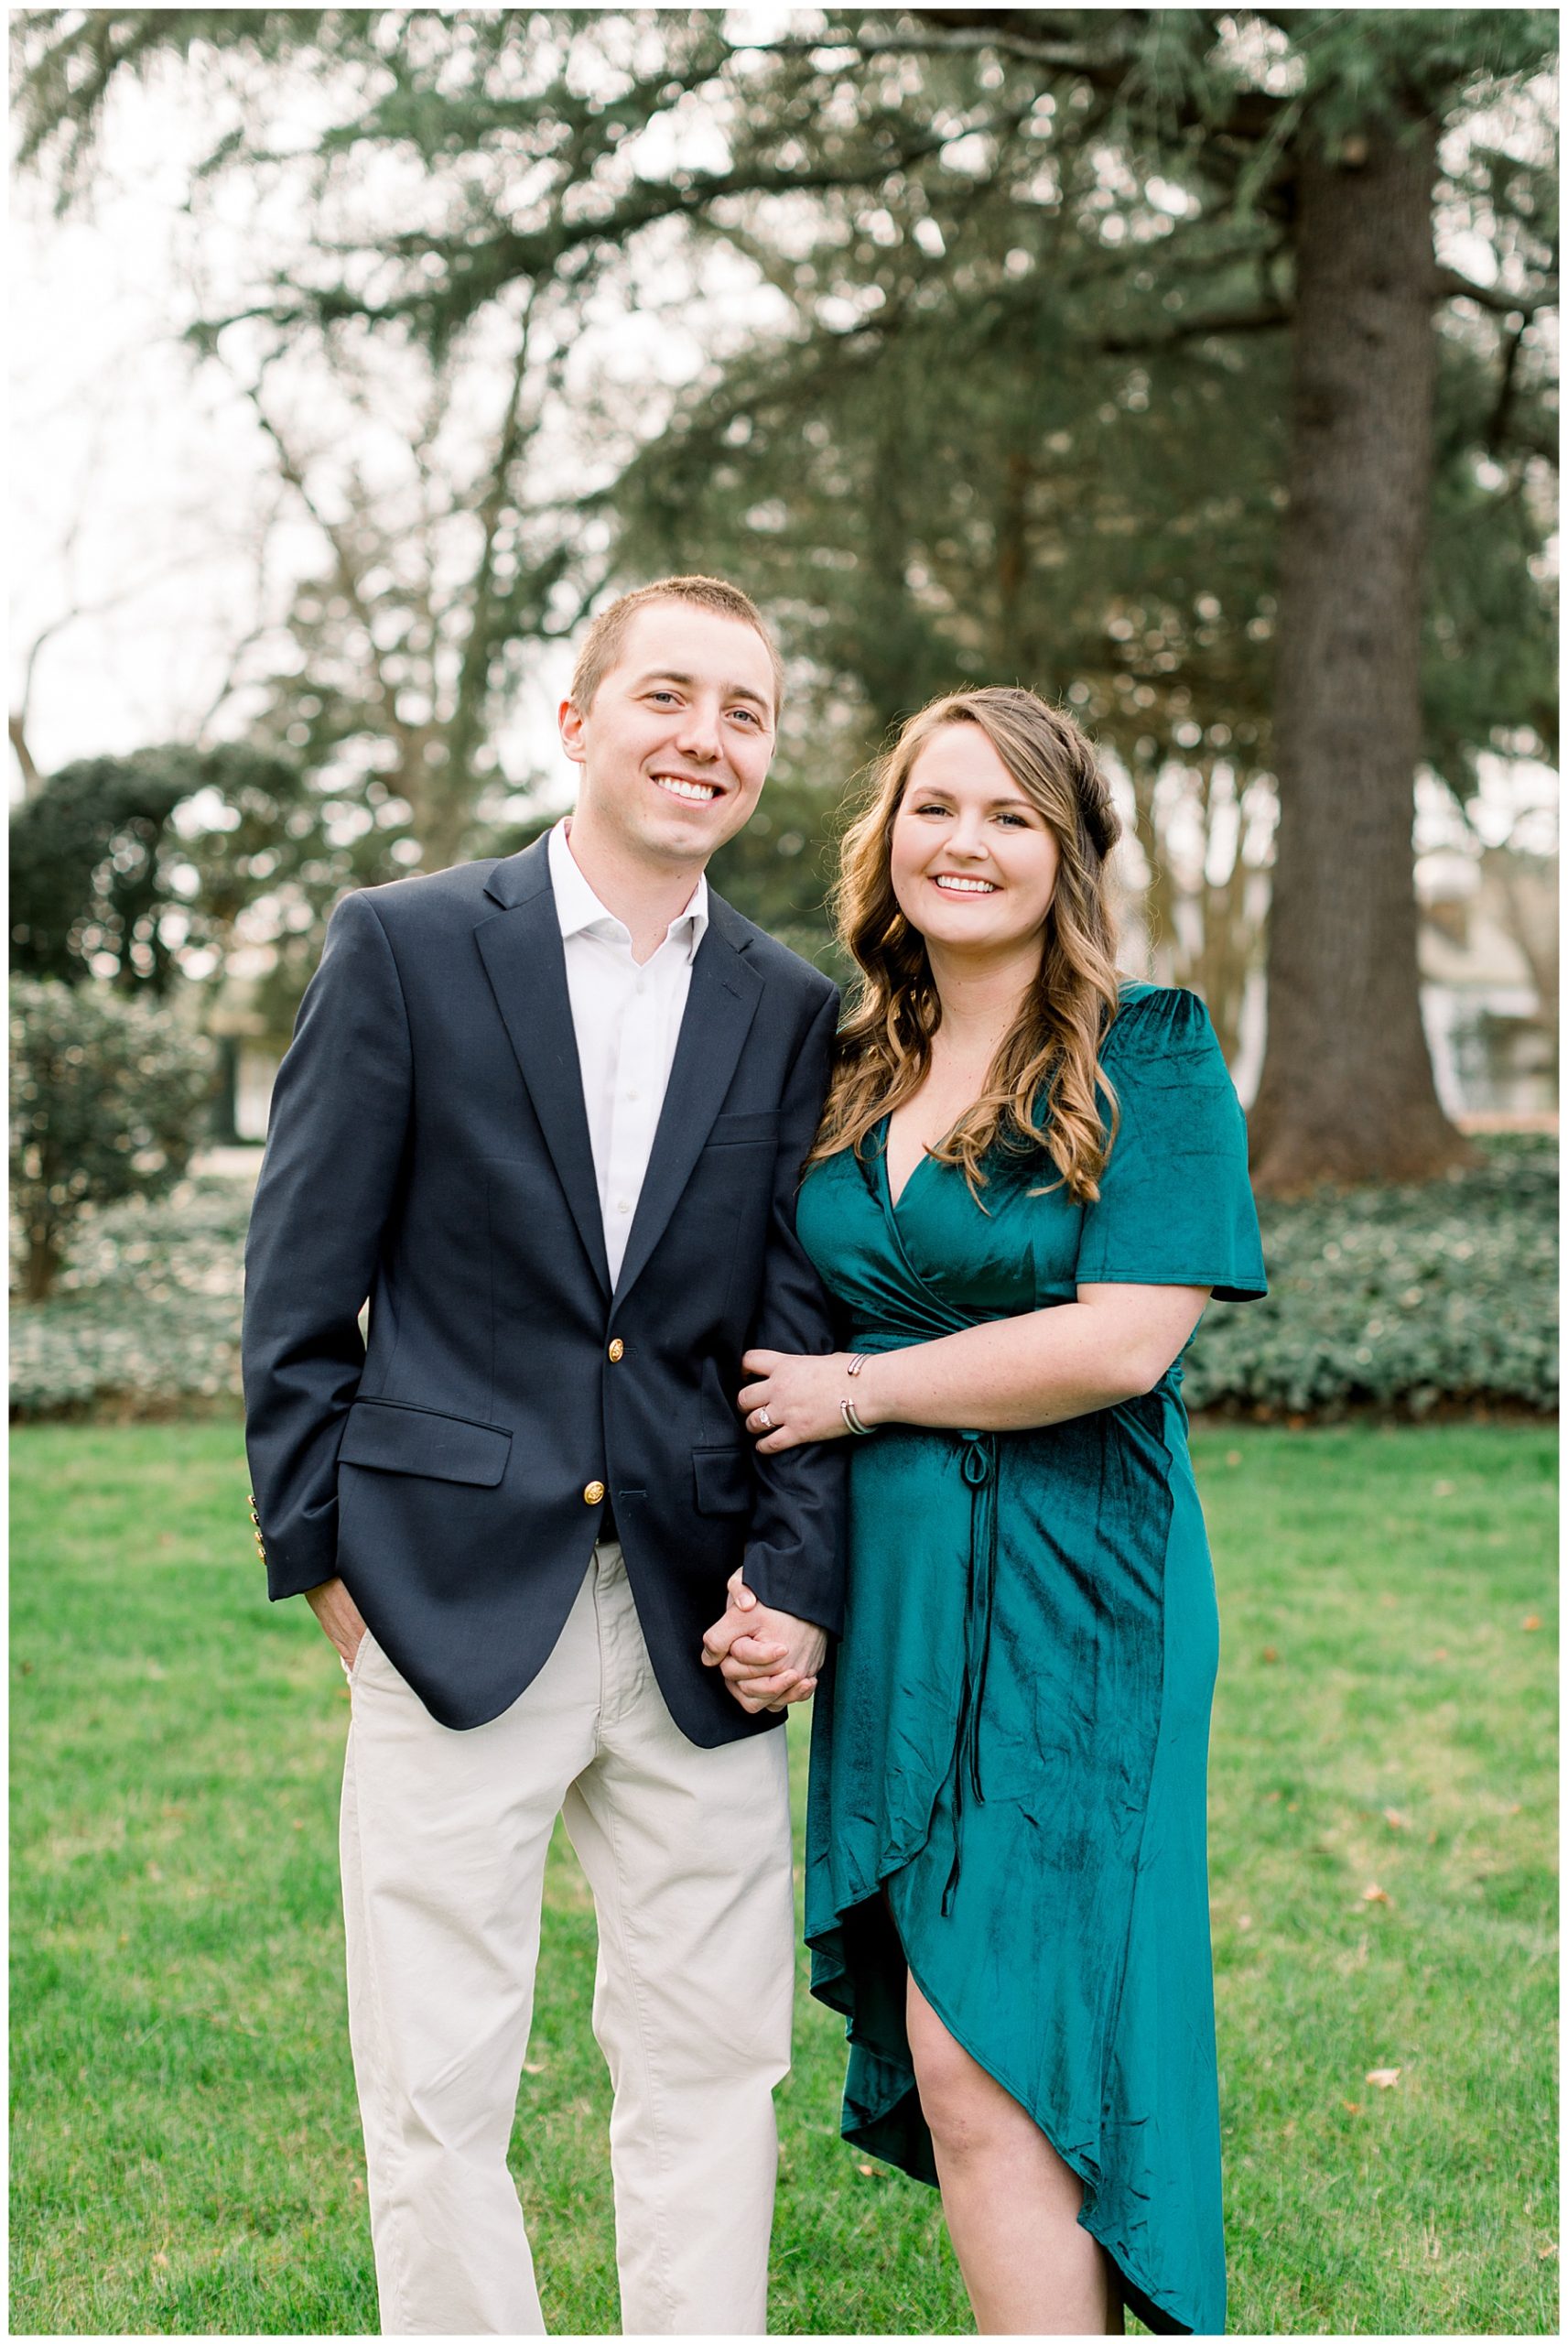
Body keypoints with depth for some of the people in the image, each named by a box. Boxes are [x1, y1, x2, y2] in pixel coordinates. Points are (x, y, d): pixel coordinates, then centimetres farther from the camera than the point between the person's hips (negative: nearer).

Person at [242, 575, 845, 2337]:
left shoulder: (789, 1013, 8)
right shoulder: (404, 946, 0)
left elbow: (801, 1326, 7)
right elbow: (299, 1284, 1)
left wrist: (797, 1580, -4)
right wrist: (320, 1548, -2)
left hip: (695, 1626, 3)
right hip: (456, 1599, -2)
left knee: (712, 2069, 11)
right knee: (436, 2087, 5)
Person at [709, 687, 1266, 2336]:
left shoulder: (1150, 1055, -5)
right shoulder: (847, 1077, 11)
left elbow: (1122, 1340, -16)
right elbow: (781, 1354, 14)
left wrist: (859, 1391, -9)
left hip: (1065, 1594, -6)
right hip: (887, 1600, 6)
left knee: (982, 2054, -7)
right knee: (949, 2057, 11)